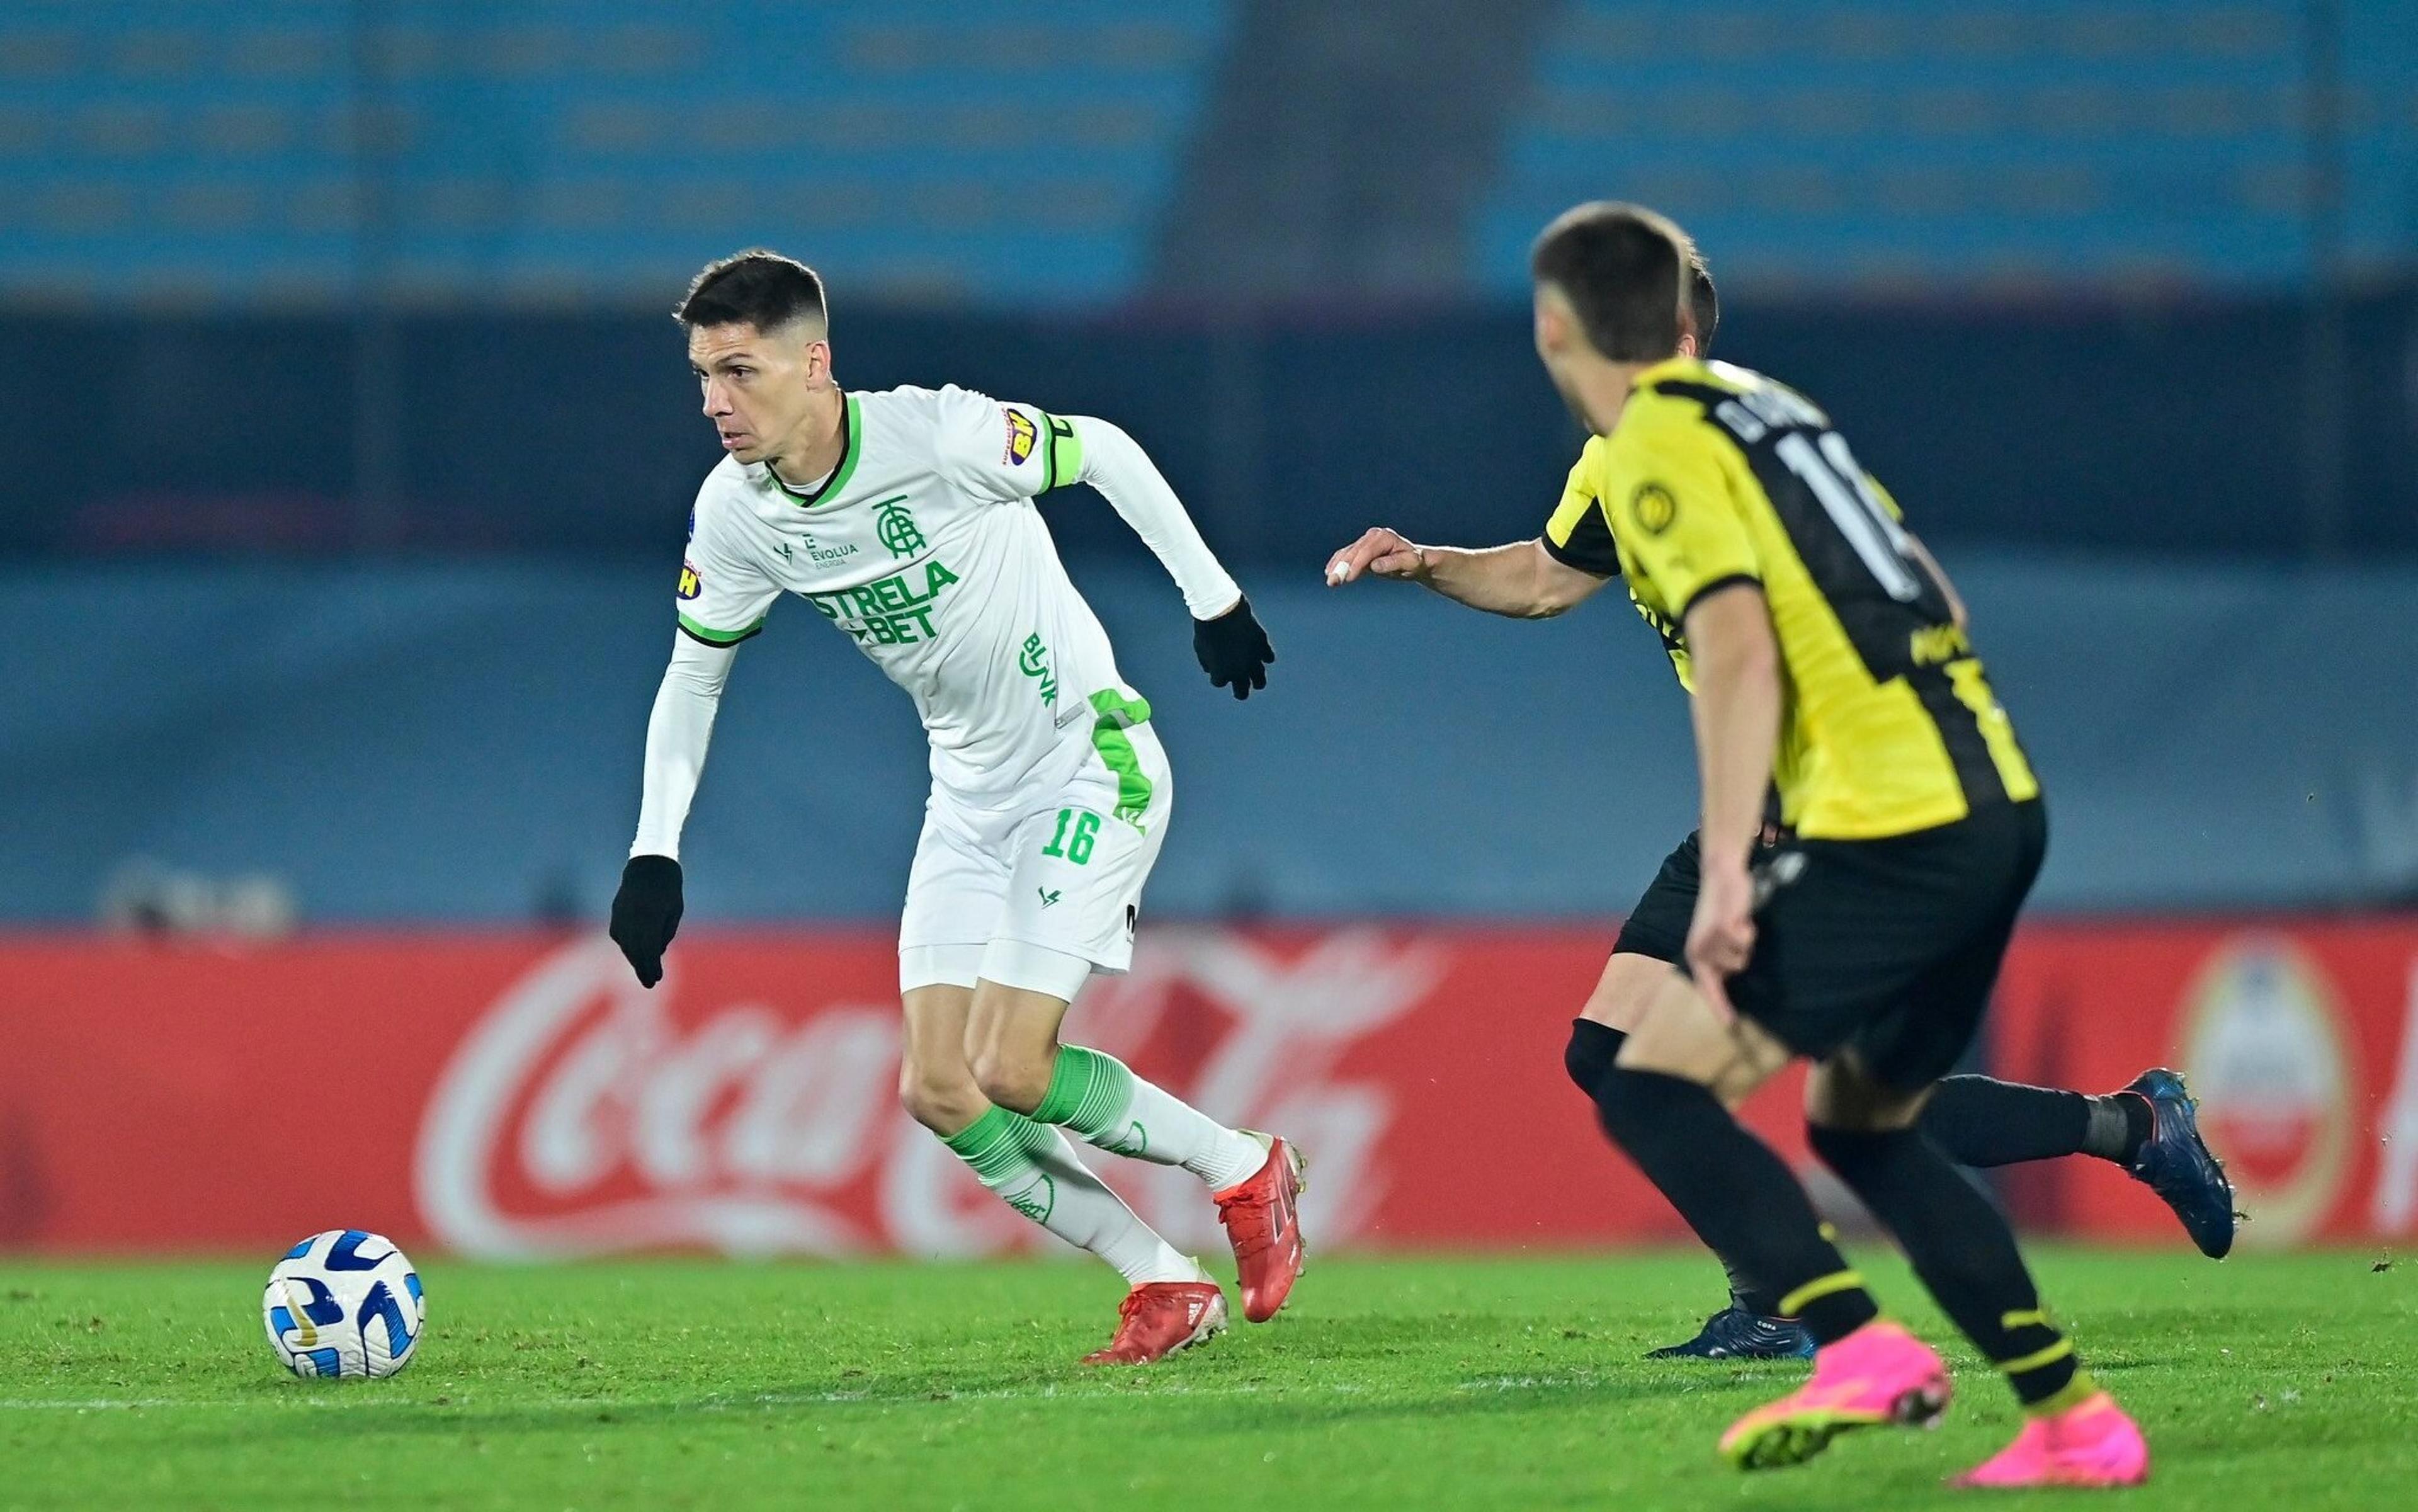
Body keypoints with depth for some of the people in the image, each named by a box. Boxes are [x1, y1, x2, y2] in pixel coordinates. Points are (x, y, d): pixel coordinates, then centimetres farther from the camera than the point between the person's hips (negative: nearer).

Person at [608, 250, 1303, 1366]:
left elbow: (1103, 453, -9)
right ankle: (1168, 1287, 8)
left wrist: (1212, 596, -6)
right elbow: (693, 674, 7)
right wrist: (655, 852, 0)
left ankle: (1244, 1169, 7)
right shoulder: (735, 515, -7)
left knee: (1011, 1073, -17)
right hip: (971, 795, 7)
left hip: (1089, 762, -7)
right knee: (938, 1091, -4)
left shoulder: (939, 435, -25)